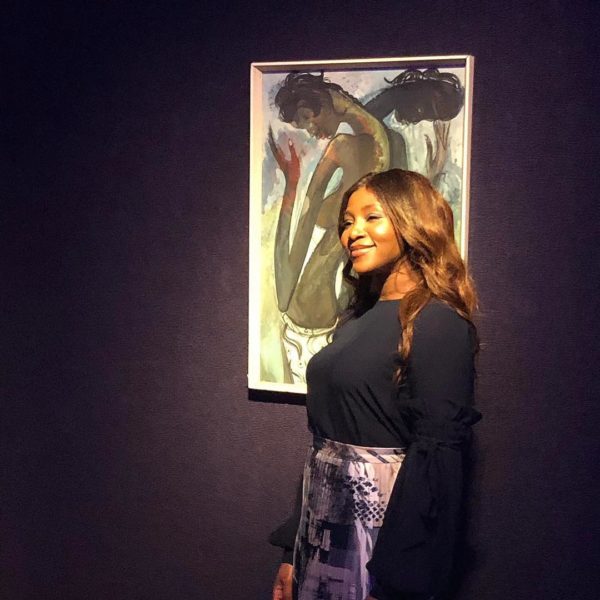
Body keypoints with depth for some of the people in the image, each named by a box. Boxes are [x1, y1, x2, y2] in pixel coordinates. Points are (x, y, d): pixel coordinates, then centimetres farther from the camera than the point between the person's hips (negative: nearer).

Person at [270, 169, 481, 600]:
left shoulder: (436, 323, -14)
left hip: (381, 527, -7)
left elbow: (436, 457, -19)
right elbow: (329, 435, 12)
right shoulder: (357, 318, 11)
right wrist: (292, 552, 12)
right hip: (324, 523, 8)